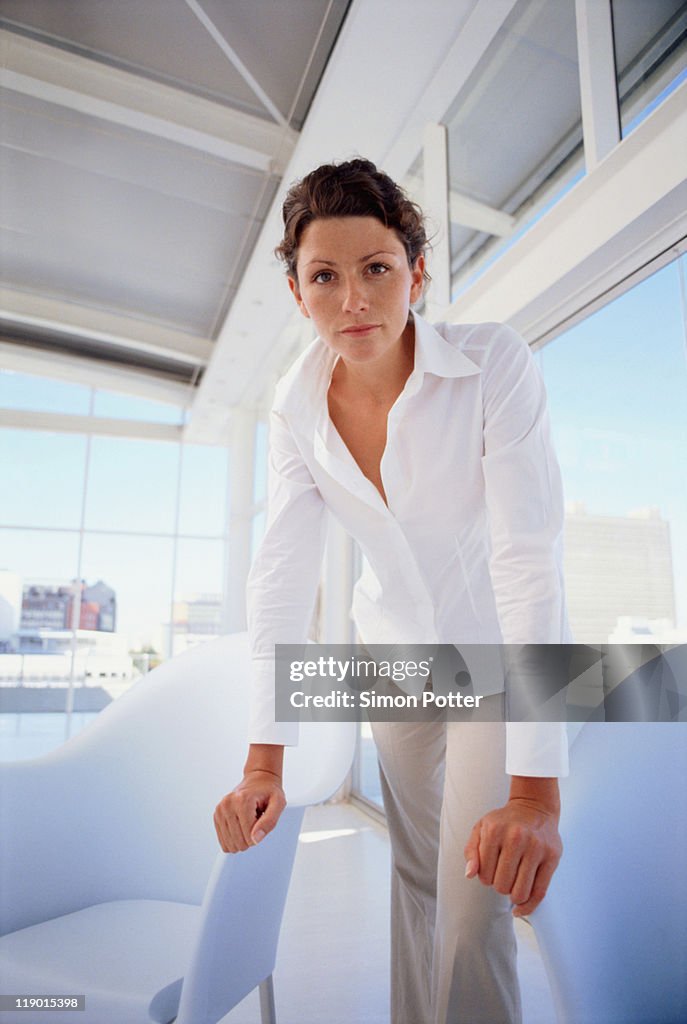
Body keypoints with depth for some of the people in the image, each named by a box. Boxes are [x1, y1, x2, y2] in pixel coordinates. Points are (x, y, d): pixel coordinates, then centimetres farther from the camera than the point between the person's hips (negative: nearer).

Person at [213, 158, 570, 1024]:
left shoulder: (494, 364, -24)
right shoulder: (297, 404, -11)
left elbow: (530, 559, -29)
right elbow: (282, 572, -14)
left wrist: (536, 795, -31)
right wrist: (264, 763, -18)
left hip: (496, 647, -3)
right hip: (393, 647, 4)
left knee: (476, 903, -6)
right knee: (414, 873, 15)